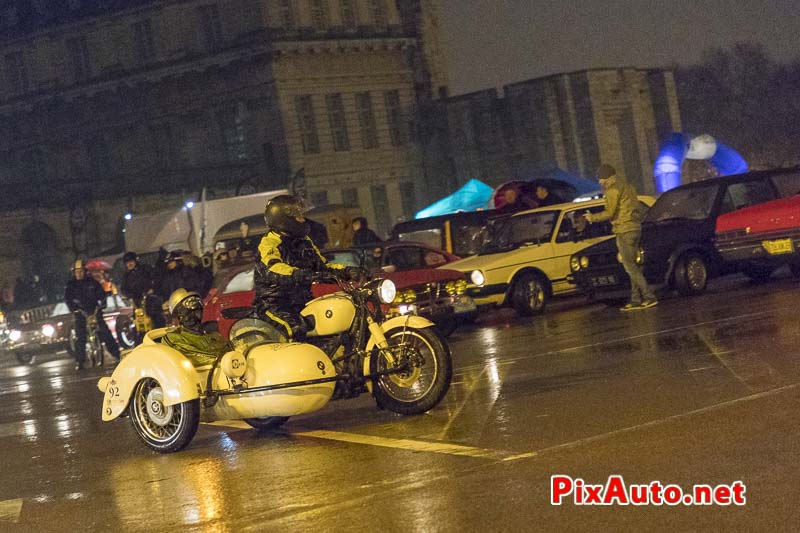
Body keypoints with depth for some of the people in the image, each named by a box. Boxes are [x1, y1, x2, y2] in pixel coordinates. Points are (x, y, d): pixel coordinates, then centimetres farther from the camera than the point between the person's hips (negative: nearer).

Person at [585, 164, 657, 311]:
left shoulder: (612, 189, -10)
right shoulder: (626, 185, 19)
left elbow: (609, 212, -16)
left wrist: (592, 217, -1)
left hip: (624, 231, -9)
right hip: (635, 228, 9)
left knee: (630, 266, -8)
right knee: (632, 266, 11)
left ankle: (649, 296, -13)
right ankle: (635, 300, 9)